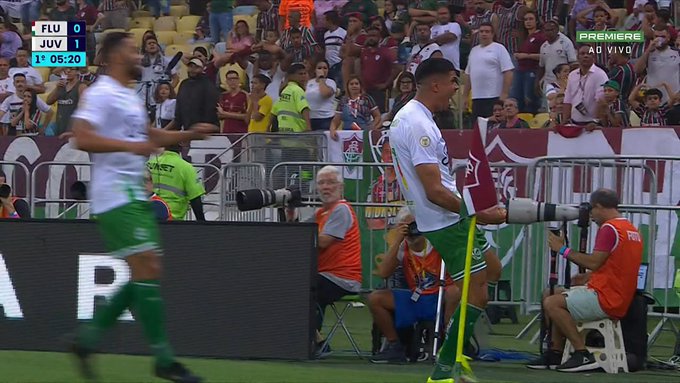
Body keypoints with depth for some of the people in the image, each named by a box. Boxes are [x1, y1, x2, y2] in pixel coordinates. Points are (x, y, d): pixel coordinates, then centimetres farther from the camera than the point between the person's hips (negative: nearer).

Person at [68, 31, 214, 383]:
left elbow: (150, 136, 33)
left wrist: (189, 134, 18)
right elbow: (81, 138, -22)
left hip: (135, 195, 10)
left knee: (147, 274, 7)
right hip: (116, 196, -10)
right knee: (148, 270, -13)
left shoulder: (130, 97, 20)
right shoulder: (101, 94, -10)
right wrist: (130, 146, -27)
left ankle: (87, 338, 14)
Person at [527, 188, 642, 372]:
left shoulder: (609, 228, -15)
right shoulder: (632, 230, 16)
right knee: (556, 296, 20)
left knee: (551, 303, -16)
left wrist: (563, 250, -12)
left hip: (606, 301, -11)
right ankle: (555, 355, 16)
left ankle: (583, 354, -18)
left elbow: (593, 262, -21)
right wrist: (588, 278, 16)